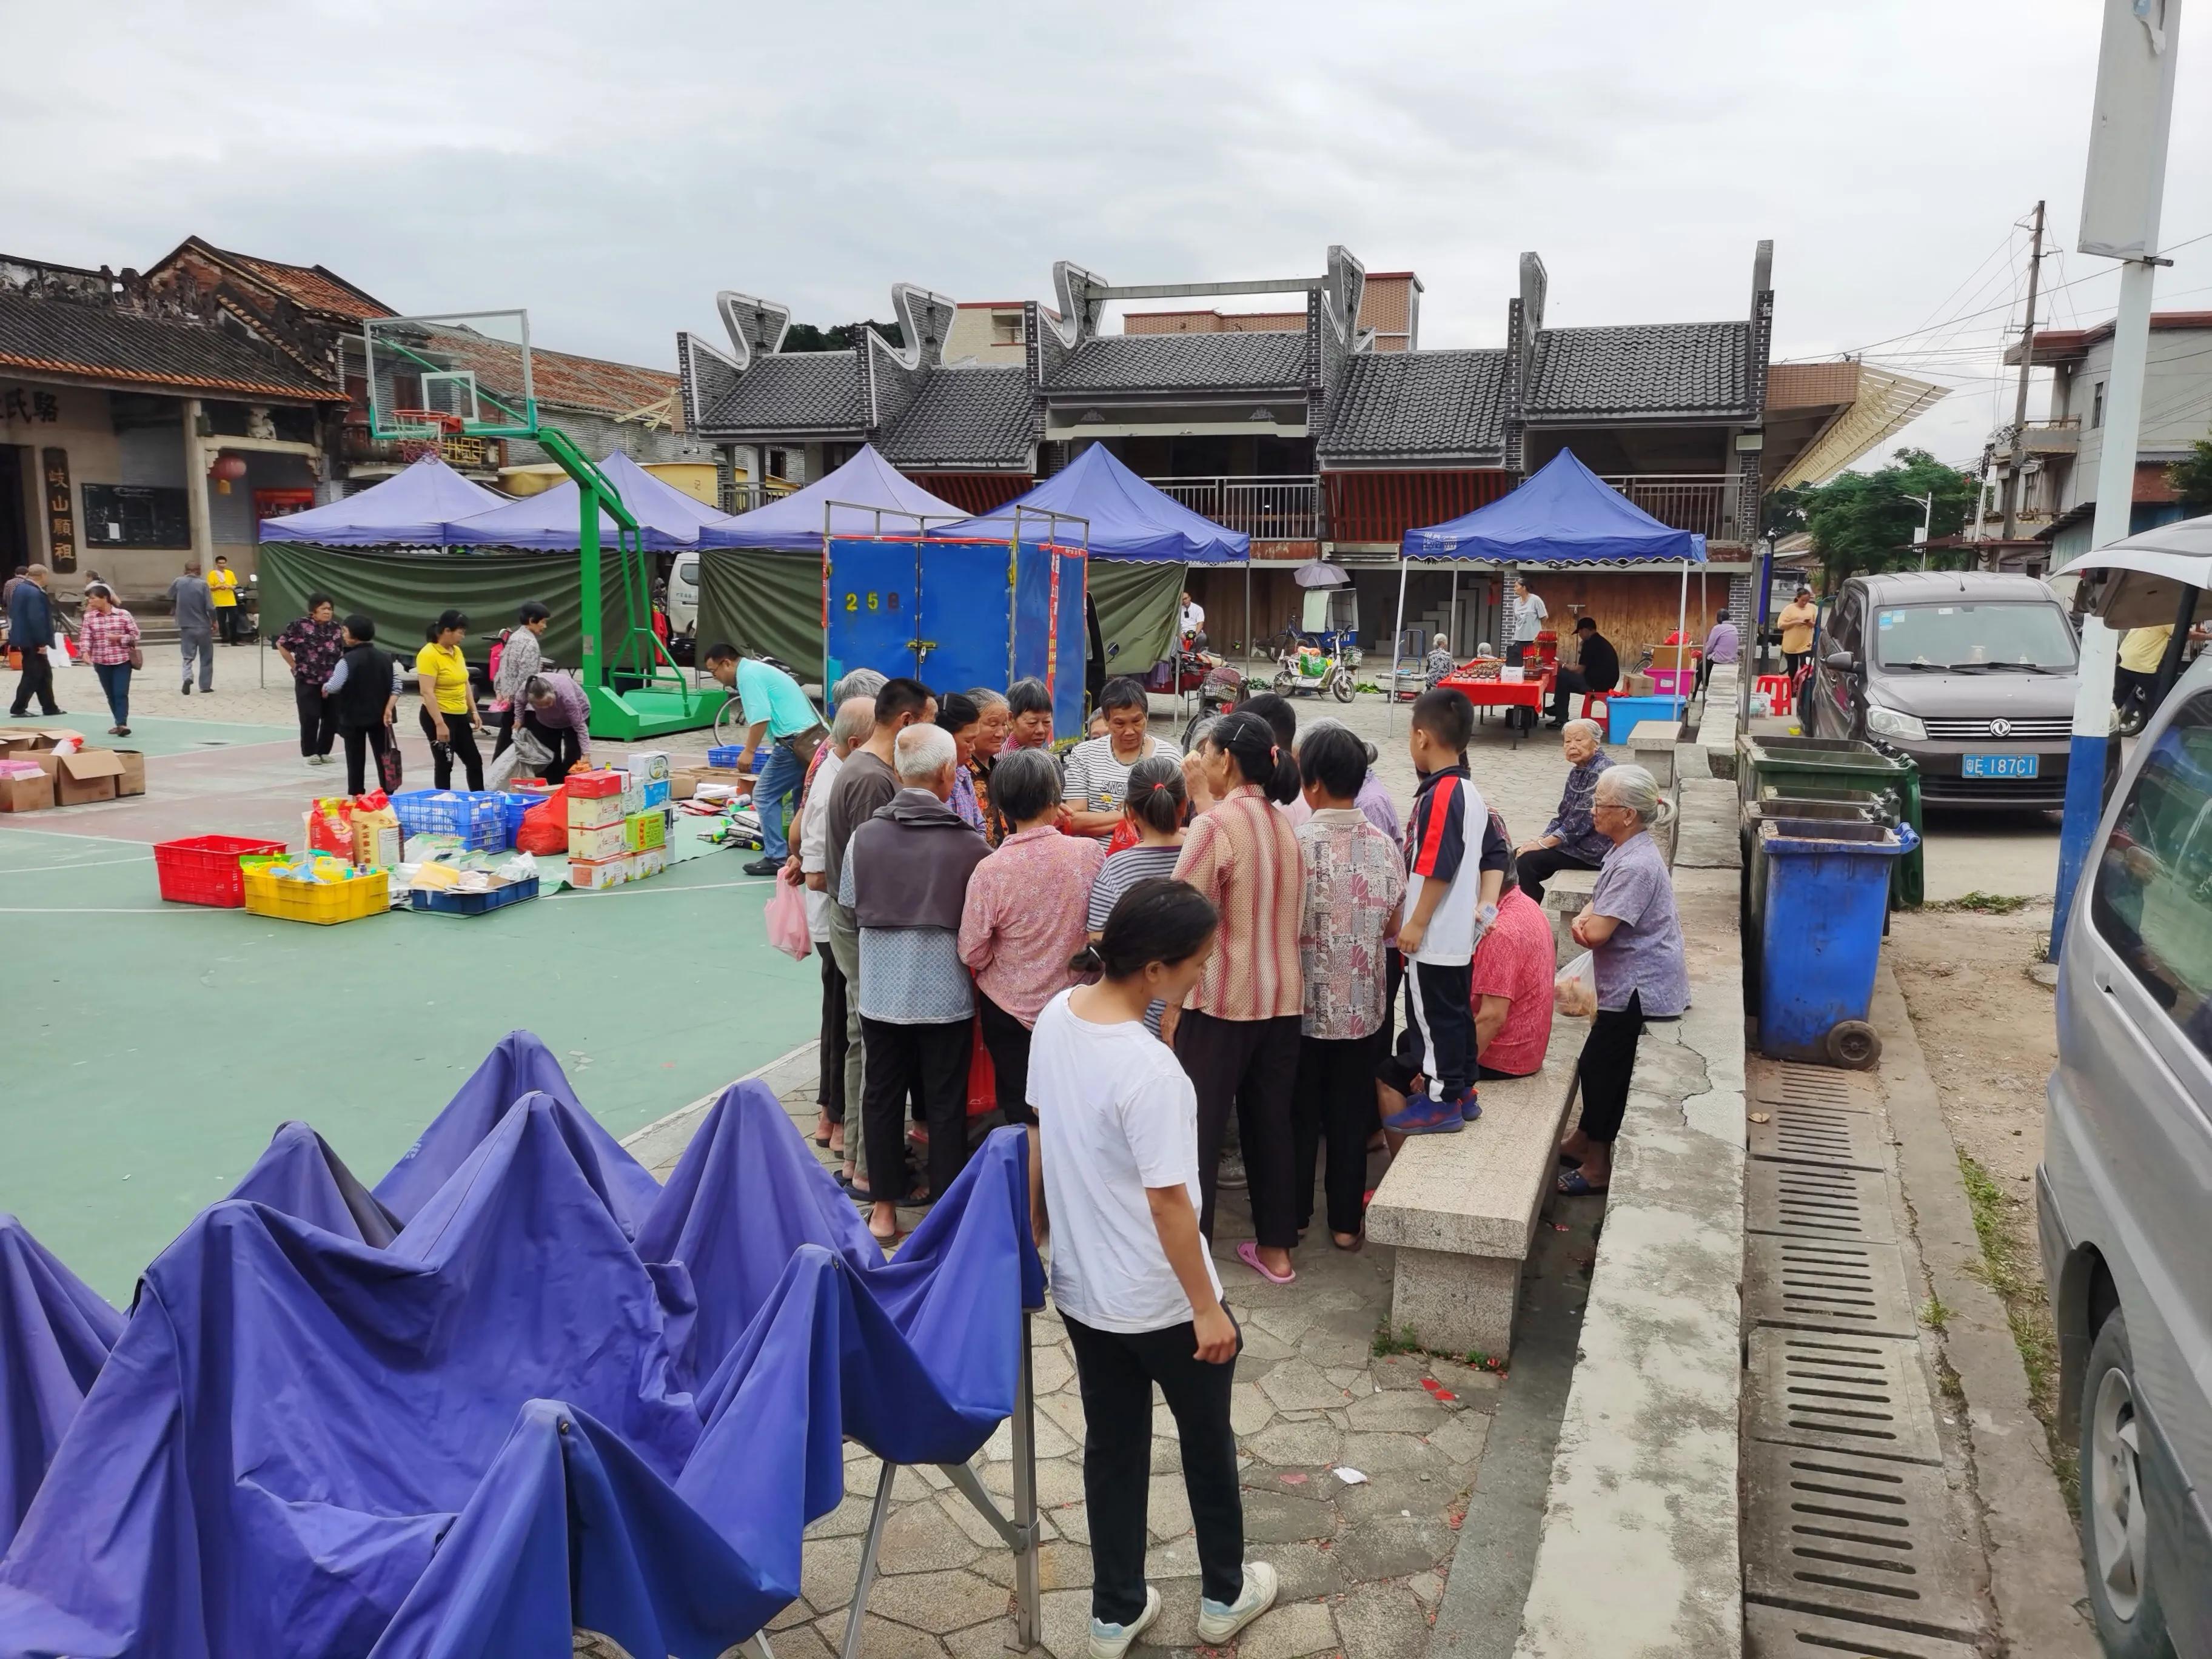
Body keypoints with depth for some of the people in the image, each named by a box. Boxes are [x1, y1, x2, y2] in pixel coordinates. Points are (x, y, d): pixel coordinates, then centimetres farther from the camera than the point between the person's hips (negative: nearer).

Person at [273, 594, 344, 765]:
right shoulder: (301, 626, -6)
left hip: (332, 682, 4)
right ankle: (309, 753, 10)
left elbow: (343, 653, 14)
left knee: (332, 718, 5)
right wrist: (295, 667, 1)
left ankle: (324, 751, 18)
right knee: (310, 718, -2)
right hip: (308, 681, -4)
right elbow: (281, 644, 1)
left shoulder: (336, 628, 6)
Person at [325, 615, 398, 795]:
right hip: (380, 717, 3)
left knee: (356, 760, 7)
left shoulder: (348, 660, -13)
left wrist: (325, 687, 6)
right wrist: (388, 710, -7)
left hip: (353, 718, -3)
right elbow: (396, 687, -2)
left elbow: (334, 687, -16)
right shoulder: (386, 658, 3)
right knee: (383, 758, 7)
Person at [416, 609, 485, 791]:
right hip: (439, 717, -8)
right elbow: (427, 693, -22)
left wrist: (474, 711, 14)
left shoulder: (457, 651, 8)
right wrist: (440, 724, -25)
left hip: (460, 716, 8)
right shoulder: (428, 655, -17)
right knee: (444, 765, 0)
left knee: (475, 762, 12)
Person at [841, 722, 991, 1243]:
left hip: (881, 990, 2)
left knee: (882, 1096, 15)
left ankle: (883, 1209, 24)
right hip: (946, 993, -2)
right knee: (946, 1103, 11)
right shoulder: (970, 845, -15)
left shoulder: (865, 836, -9)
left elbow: (850, 905, 3)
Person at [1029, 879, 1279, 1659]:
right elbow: (1169, 1201, -25)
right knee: (1207, 1441, 19)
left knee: (1111, 1447, 21)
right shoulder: (1150, 1070, -31)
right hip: (1158, 1303, -6)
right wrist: (1206, 1308, -14)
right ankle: (1223, 1595, 40)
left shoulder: (1056, 1017, -8)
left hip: (1079, 1288, 6)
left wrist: (1044, 1228, 18)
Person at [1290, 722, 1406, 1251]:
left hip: (1304, 1002, -3)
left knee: (1300, 1112, 12)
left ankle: (1293, 1216, 23)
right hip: (1362, 1005, 3)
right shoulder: (1384, 846, -5)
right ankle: (1346, 1222, 21)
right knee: (1351, 1113, 13)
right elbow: (1393, 927, 3)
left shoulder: (1295, 844, -17)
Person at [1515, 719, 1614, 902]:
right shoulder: (1577, 771, 10)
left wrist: (1544, 843, -19)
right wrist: (1543, 838, -2)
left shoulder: (1602, 771, -19)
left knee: (1526, 862, -19)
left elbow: (1583, 819, -23)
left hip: (1593, 849, -9)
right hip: (1574, 841, 9)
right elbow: (1563, 815, 15)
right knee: (1516, 856, 2)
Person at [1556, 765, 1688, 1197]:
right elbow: (1599, 904, 15)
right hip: (1633, 983, 10)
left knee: (1599, 1066, -1)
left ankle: (1597, 1166, 12)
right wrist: (1582, 920, -8)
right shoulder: (1626, 852, 8)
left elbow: (1596, 933, -28)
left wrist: (1587, 925, -4)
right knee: (1599, 1065, 18)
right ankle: (1584, 1141, 33)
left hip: (1640, 990, -10)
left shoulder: (1636, 865, -26)